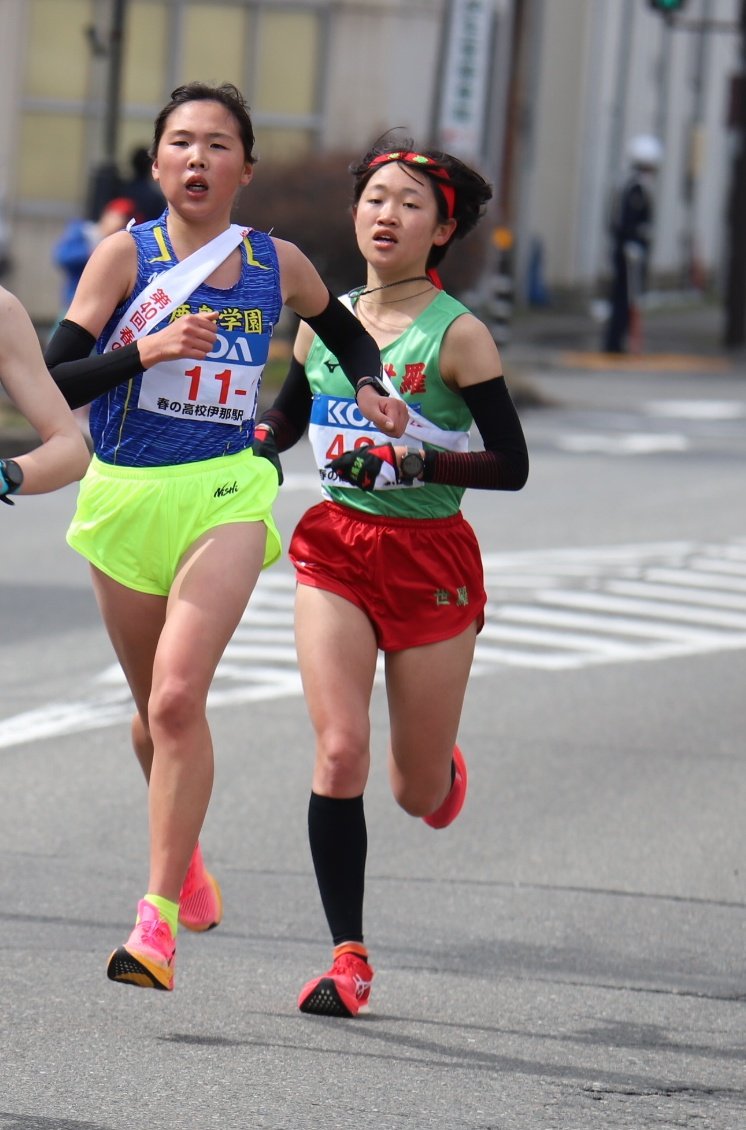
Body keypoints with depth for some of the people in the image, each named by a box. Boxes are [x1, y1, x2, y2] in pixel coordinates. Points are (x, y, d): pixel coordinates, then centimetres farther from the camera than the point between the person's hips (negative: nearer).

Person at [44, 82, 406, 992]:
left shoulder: (277, 265, 4)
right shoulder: (125, 256, -3)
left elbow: (347, 333, 26)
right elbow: (51, 384, -9)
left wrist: (369, 388, 7)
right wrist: (144, 350, -22)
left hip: (227, 496, -1)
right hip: (126, 498, 1)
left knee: (178, 696, -19)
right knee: (155, 707, 15)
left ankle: (159, 918, -20)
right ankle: (184, 851, 46)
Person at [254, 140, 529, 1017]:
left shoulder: (457, 335, -8)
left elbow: (511, 465, -11)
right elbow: (285, 417, 23)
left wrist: (415, 462, -25)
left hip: (430, 559, -3)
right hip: (336, 551, 3)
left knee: (417, 793, 6)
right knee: (339, 753, -14)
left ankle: (444, 771, 45)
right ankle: (348, 956, -8)